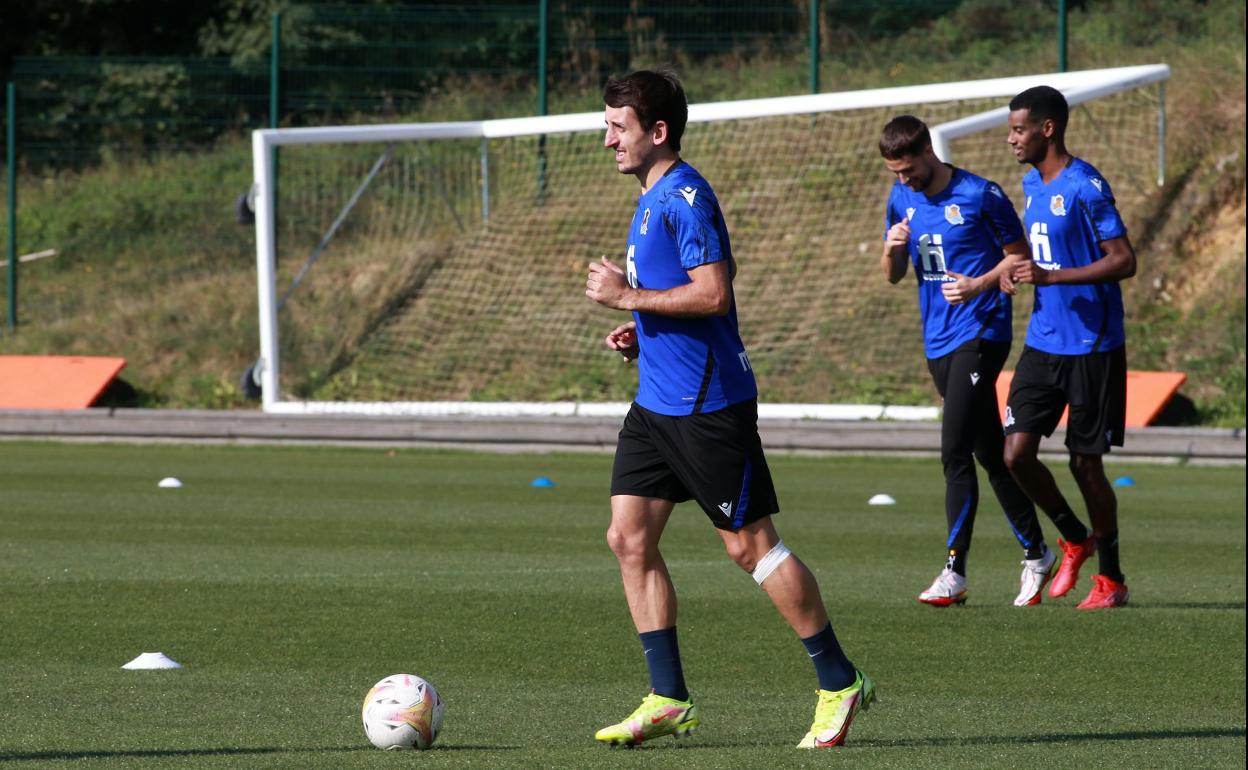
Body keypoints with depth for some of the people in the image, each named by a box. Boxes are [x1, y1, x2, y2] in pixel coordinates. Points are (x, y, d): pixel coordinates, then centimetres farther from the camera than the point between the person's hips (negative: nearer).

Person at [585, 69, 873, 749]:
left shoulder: (685, 197, -15)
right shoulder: (651, 199, 16)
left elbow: (713, 293, -24)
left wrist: (628, 296, -17)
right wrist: (639, 332, 11)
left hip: (707, 404, -10)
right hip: (656, 402, 10)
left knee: (749, 544, -4)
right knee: (629, 537, 3)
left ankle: (840, 684, 5)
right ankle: (668, 699, 6)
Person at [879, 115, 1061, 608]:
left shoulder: (980, 196, -10)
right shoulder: (901, 200, 9)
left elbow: (1019, 256, -3)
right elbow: (893, 276, 15)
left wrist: (979, 285, -18)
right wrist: (892, 250, -8)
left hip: (980, 335, -7)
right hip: (938, 341, 7)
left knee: (955, 452, -15)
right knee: (990, 453, 12)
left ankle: (954, 572, -15)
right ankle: (1035, 553, 21)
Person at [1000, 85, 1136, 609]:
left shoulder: (1085, 187, -15)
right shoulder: (1032, 184, 11)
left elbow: (1124, 261, -19)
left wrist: (1051, 277, -26)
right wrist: (1022, 273, 7)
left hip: (1091, 348, -7)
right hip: (1043, 344, 7)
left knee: (1086, 464, 0)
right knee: (1016, 454, -2)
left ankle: (1111, 579, 15)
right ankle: (1076, 540, 21)